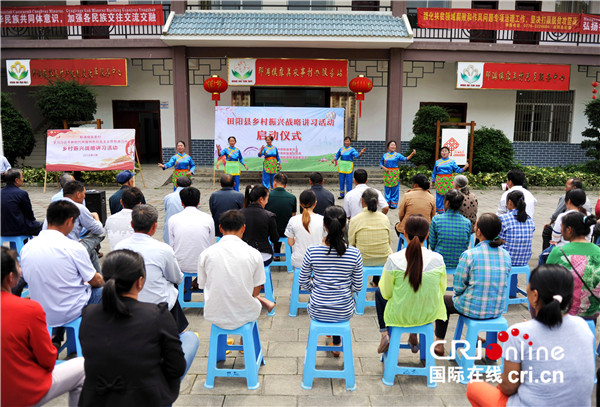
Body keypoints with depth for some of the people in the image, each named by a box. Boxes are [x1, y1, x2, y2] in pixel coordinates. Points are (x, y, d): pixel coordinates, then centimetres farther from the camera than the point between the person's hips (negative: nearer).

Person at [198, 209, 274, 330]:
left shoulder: (205, 254, -8)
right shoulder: (254, 254, -12)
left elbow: (204, 287, 4)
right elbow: (255, 292, -3)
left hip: (214, 317, 1)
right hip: (244, 317, -1)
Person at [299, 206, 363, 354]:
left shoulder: (312, 251, -17)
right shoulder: (355, 253, -16)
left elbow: (303, 282, -4)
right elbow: (357, 287, -5)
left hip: (317, 312, 0)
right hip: (345, 313, 0)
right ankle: (337, 344, 46)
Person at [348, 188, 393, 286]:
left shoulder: (355, 220, -13)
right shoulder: (385, 218, -6)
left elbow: (351, 244, -2)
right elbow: (388, 241, 6)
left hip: (364, 261, -2)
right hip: (384, 260, 2)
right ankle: (376, 282, 48)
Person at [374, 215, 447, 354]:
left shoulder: (393, 260, -22)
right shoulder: (437, 259, -16)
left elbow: (386, 294, -11)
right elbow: (442, 289, -2)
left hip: (399, 316, -2)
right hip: (429, 315, 2)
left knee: (379, 292, 29)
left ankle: (384, 334, 21)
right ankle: (414, 336, 35)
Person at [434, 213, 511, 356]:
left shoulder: (469, 255, -20)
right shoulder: (506, 255, -5)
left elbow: (458, 287, -13)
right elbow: (502, 284, 7)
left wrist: (458, 295, 9)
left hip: (473, 309, -5)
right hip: (497, 310, 5)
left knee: (443, 301, 25)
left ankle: (439, 343, 32)